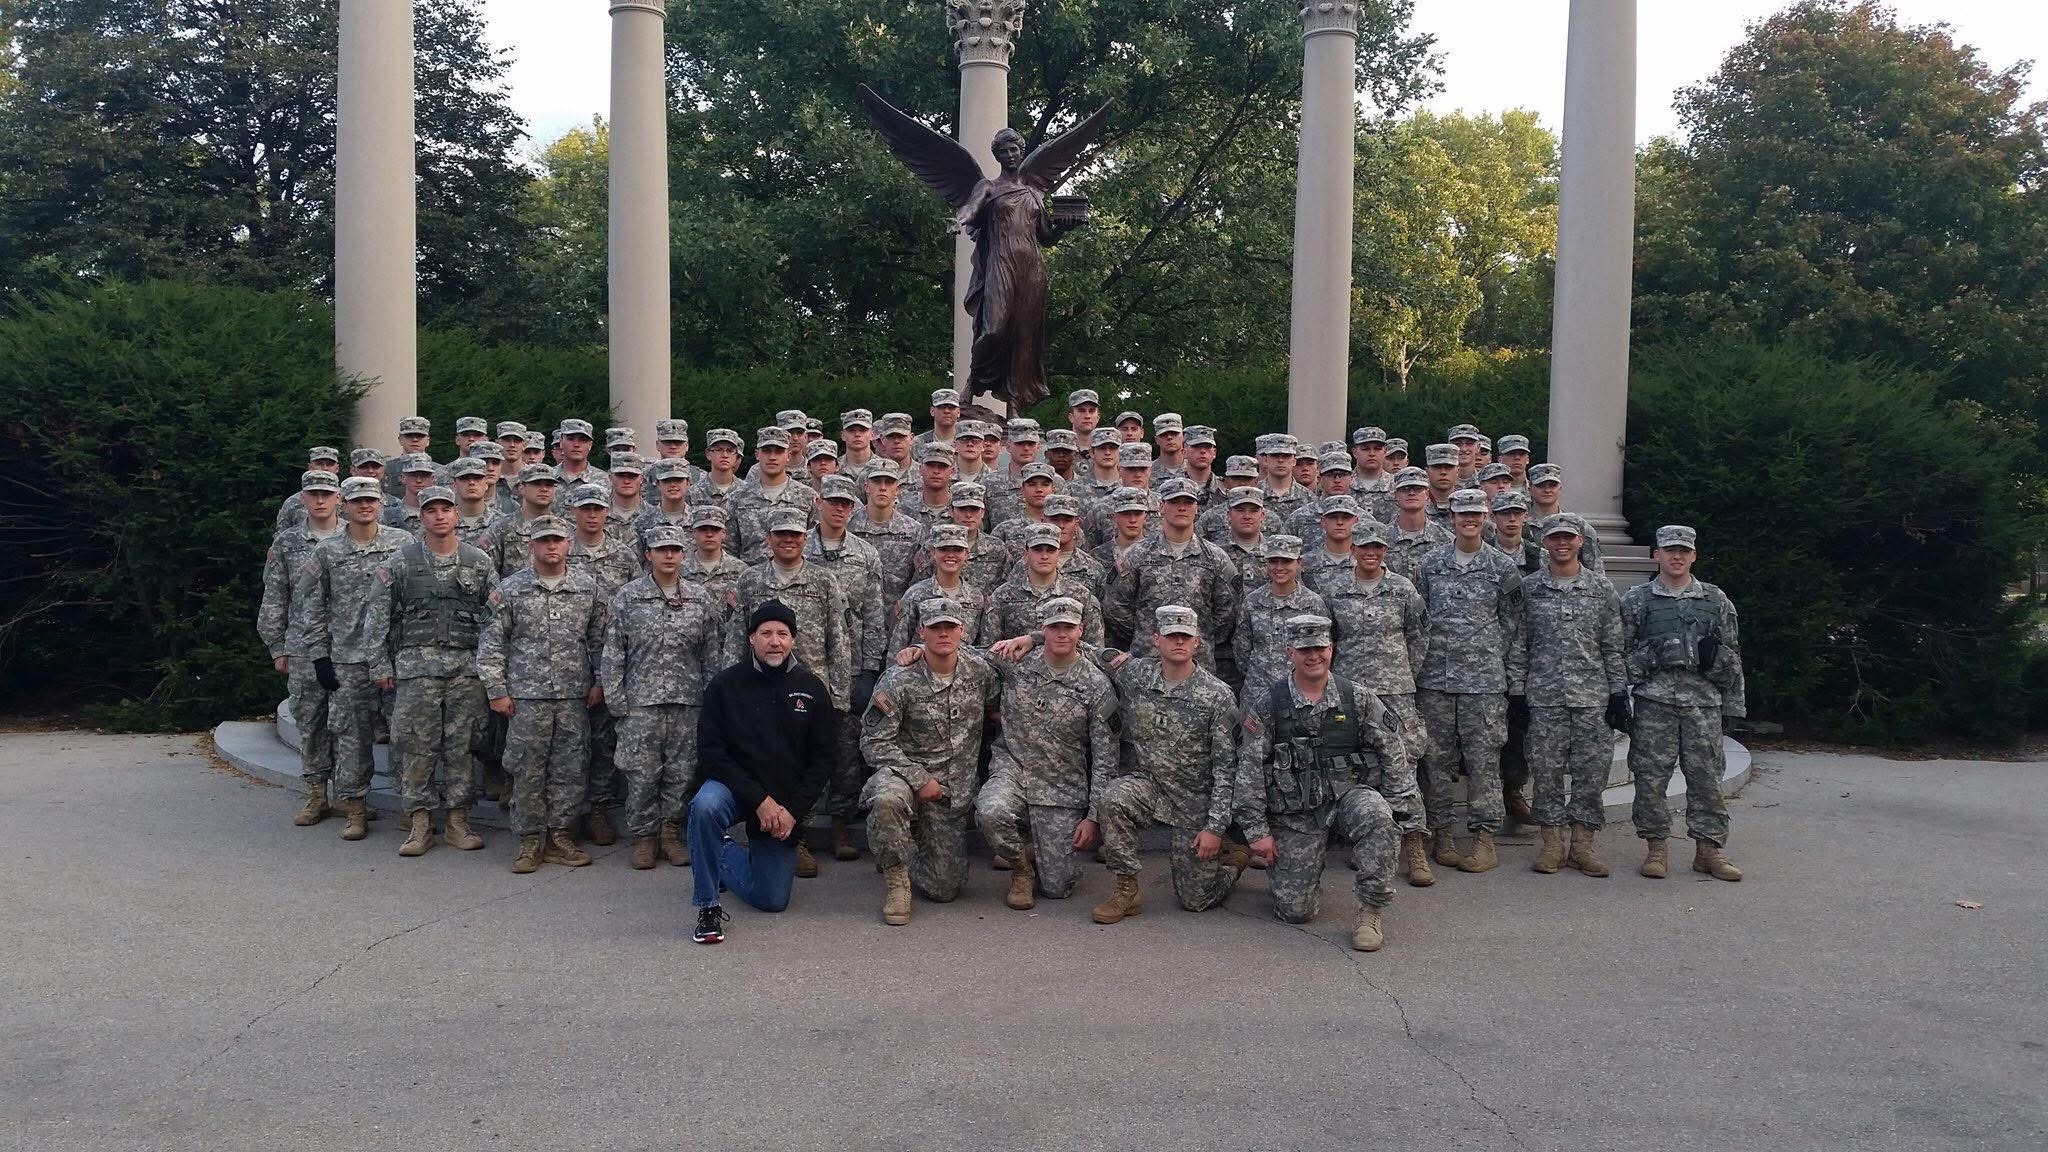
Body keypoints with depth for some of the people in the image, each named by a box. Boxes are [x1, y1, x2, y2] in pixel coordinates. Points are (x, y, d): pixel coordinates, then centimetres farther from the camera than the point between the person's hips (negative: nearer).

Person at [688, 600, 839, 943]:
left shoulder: (813, 689, -1)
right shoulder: (724, 685, -6)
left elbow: (822, 760, 0)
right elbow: (711, 753, -11)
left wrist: (792, 810, -12)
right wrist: (759, 800, -20)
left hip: (787, 803, 2)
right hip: (734, 787, -2)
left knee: (772, 900, 0)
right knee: (704, 806, -38)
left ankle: (724, 860, 33)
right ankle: (709, 907, -20)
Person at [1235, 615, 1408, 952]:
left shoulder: (1357, 699, 1)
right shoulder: (1266, 703, -5)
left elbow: (1393, 754, 5)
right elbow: (1249, 770, -5)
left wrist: (1399, 802, -3)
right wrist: (1257, 831, -7)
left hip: (1346, 795, 1)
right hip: (1294, 814, -1)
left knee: (1375, 815, -35)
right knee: (1295, 911, -7)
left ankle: (1370, 912, -18)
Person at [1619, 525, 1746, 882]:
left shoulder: (1716, 600, 12)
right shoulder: (1636, 600, 6)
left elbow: (1732, 656, 13)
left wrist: (1733, 705, 9)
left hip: (1703, 699, 2)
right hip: (1653, 699, -1)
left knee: (1706, 776, 2)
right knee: (1651, 775, -1)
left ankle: (1709, 849, 11)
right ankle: (1656, 848, 10)